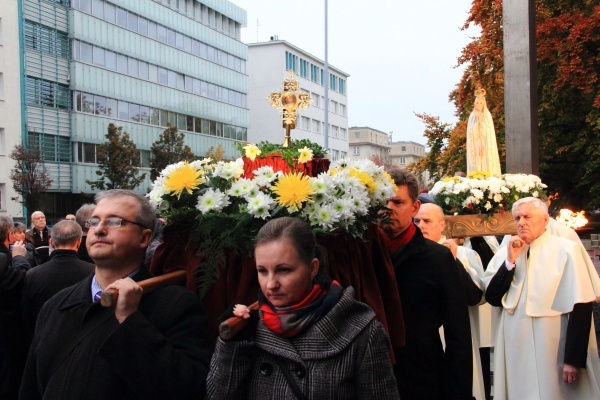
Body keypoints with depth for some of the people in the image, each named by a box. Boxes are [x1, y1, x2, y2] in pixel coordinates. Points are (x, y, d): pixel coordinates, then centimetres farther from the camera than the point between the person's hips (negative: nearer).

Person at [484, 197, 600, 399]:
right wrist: (510, 262, -10)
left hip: (554, 352, -4)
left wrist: (574, 359, -13)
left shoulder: (566, 250, -8)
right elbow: (492, 298, 1)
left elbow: (581, 306, -10)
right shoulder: (505, 254, 5)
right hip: (516, 352, 4)